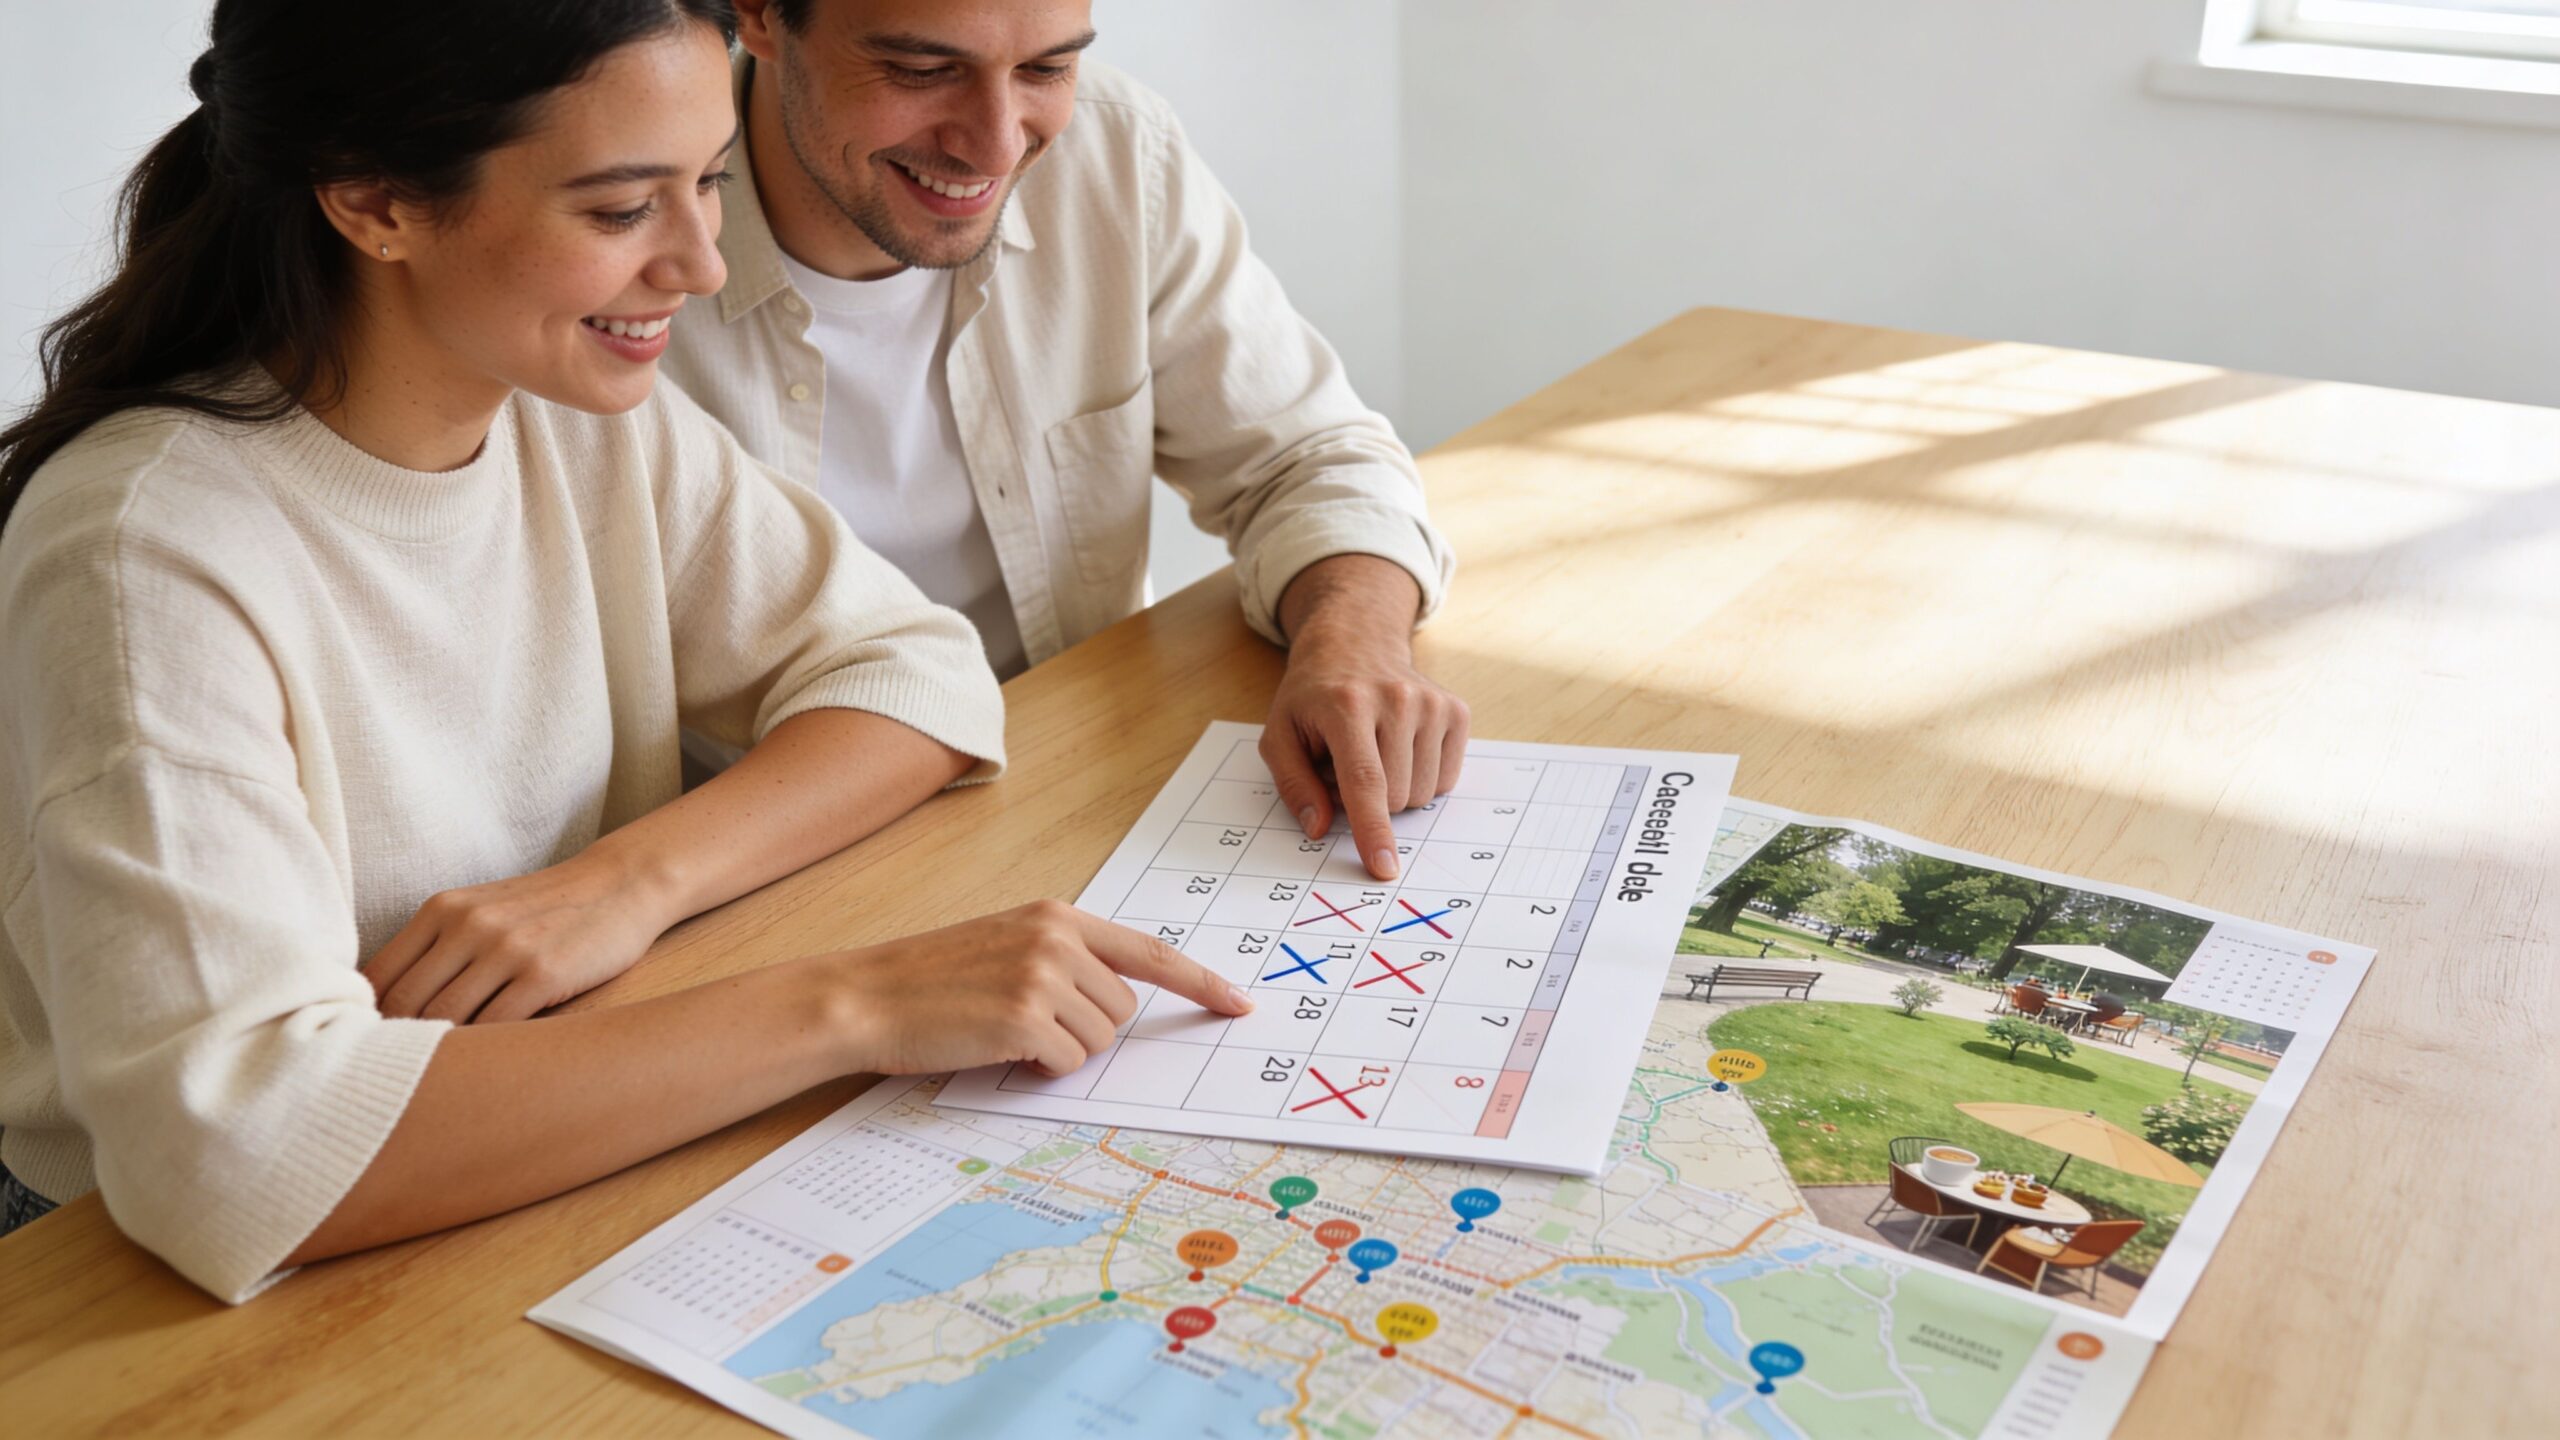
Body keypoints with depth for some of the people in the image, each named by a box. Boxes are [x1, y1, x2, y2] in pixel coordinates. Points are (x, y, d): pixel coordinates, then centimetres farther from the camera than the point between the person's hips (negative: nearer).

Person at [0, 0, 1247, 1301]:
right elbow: (231, 1154, -34)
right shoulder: (152, 558, -24)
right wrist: (850, 1004, -35)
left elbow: (918, 667, -3)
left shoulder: (590, 418, -3)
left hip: (550, 1181, 6)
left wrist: (630, 880, -20)